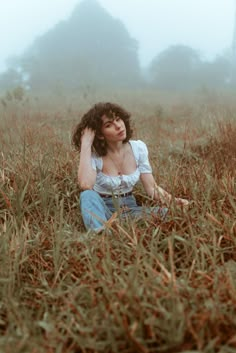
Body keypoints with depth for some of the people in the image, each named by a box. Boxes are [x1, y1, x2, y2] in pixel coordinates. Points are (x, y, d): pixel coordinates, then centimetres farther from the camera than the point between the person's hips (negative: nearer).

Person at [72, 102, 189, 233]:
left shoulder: (138, 148, -3)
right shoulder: (93, 154, -13)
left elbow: (152, 188, -3)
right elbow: (85, 185, -34)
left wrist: (173, 200, -23)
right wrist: (86, 144, -27)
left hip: (129, 208, 3)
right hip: (102, 210, -3)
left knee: (167, 212, -25)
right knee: (88, 195, -36)